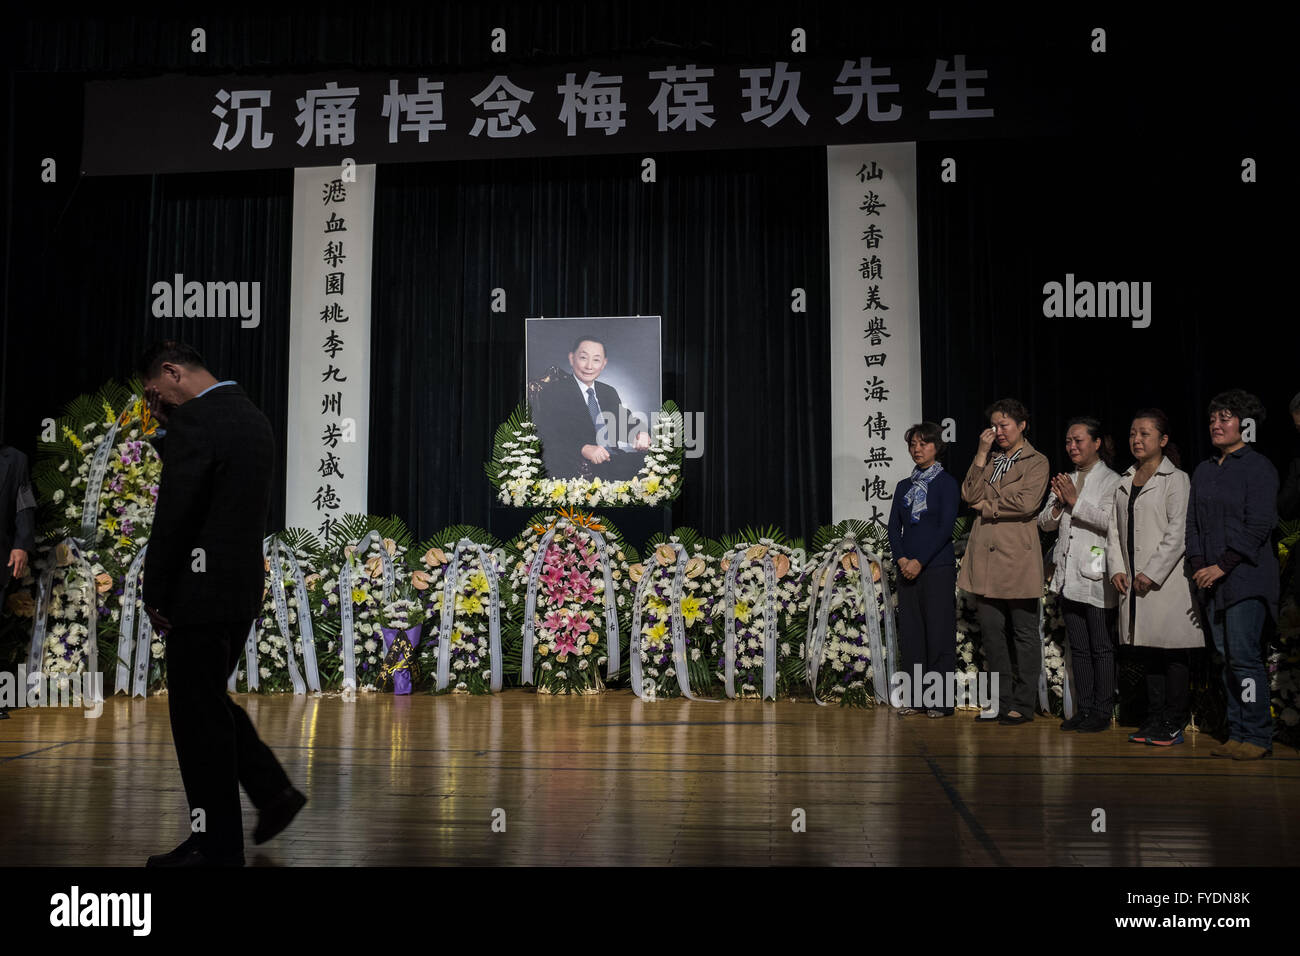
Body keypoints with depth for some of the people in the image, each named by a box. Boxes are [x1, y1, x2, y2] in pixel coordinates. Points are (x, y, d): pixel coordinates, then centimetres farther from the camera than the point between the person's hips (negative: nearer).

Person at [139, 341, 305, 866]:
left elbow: (172, 518, -18)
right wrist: (169, 431, 10)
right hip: (244, 587, 9)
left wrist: (155, 596, -7)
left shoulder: (194, 421, -16)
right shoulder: (253, 417, 12)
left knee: (198, 715, 3)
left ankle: (218, 846, 13)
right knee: (210, 701, 23)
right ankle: (273, 790, 20)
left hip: (200, 592, -9)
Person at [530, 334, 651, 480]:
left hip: (614, 459, 7)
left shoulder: (610, 392, 25)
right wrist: (583, 449, -24)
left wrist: (641, 433, -6)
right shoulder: (551, 394, 3)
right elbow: (545, 438, -8)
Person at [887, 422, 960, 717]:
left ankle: (940, 701, 2)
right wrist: (901, 559, -5)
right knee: (910, 631, 5)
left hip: (937, 567, -5)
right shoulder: (904, 486, 15)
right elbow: (894, 527, 11)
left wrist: (919, 561, -14)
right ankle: (913, 698, 12)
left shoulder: (946, 483, -1)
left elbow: (945, 527, -9)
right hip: (907, 568, 5)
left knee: (938, 631, -4)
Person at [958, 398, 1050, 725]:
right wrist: (981, 454, 0)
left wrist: (987, 506, -4)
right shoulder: (990, 461, 19)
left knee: (1024, 633, 1)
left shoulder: (1036, 462, 2)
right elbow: (969, 495, 3)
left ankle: (1023, 705, 7)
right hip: (986, 558, 6)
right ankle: (1001, 702, 16)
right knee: (992, 632, 8)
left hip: (1017, 558, -6)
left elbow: (1026, 502, -14)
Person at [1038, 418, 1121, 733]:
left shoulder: (1112, 481, -3)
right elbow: (1044, 523, 13)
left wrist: (1076, 501, -16)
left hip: (1097, 577, -6)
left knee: (1102, 647, 0)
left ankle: (1102, 712, 7)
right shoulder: (1065, 481, 16)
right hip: (1068, 577, 6)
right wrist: (1059, 504, -6)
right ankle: (1083, 709, 18)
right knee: (1078, 647, 11)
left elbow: (1111, 522, -17)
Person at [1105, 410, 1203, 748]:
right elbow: (1114, 529, 14)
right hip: (1134, 582, 6)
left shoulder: (1176, 479, -4)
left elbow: (1178, 532, -11)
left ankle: (1173, 723, 5)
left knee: (1173, 652, -2)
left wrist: (1152, 573, -15)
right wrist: (1117, 569, 1)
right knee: (1148, 652, 10)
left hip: (1167, 580, -6)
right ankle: (1154, 718, 18)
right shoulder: (1124, 482, 15)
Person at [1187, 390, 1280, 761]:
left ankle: (1257, 736, 0)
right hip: (1211, 580, 7)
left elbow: (1258, 525, -11)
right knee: (1226, 657, 8)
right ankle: (1237, 734, 14)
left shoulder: (1259, 467, -4)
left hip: (1246, 577, -7)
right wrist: (1198, 565, 2)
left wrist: (1223, 566, -14)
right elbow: (1193, 522, 16)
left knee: (1244, 655, -9)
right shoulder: (1203, 471, 17)